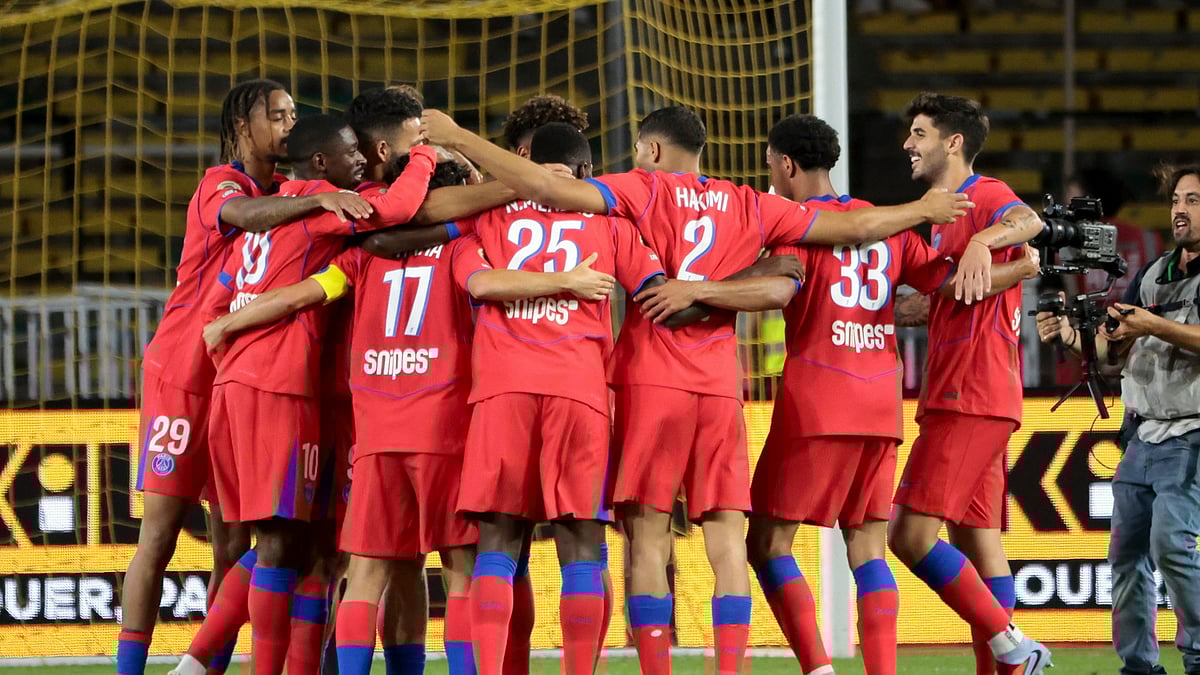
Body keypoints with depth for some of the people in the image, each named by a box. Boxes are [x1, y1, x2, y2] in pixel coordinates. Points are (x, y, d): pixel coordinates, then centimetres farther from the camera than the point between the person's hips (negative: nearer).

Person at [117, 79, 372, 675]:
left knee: (232, 542, 3)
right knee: (160, 534, -6)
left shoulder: (287, 196, 13)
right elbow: (243, 215, -32)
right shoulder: (220, 185, -9)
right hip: (183, 374, -7)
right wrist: (319, 200, -45)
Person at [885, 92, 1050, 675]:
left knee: (909, 535, -15)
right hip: (964, 399, 11)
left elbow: (1029, 221, -32)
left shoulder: (984, 195, -8)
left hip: (970, 399, -11)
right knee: (976, 538, 7)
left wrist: (982, 241, -51)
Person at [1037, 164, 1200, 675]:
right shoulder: (1153, 274, 17)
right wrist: (1070, 336, -6)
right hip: (1142, 436, 7)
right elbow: (1113, 349, 13)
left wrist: (1156, 327, -26)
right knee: (1127, 552, 5)